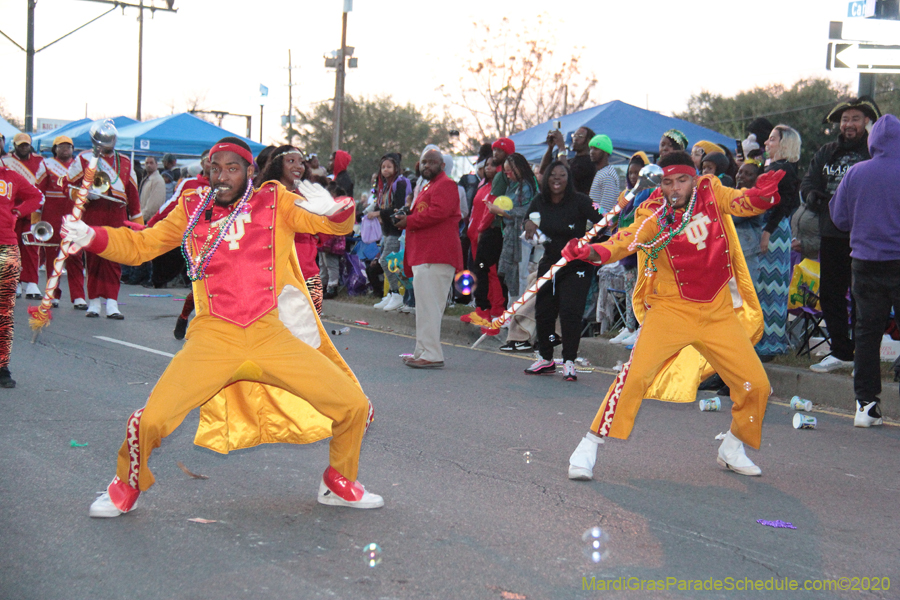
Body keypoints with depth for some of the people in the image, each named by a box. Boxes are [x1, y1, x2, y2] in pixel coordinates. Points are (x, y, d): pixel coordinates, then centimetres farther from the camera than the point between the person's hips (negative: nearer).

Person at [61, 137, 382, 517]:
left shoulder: (274, 201, 7)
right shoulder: (192, 210, 10)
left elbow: (339, 224, 4)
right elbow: (139, 245, 14)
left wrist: (335, 210, -20)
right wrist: (92, 237, -3)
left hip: (272, 334, 1)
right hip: (214, 336, -1)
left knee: (353, 405, -5)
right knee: (150, 421, -16)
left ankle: (338, 484, 23)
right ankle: (127, 488, 17)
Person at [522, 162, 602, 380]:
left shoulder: (579, 201, -12)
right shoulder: (539, 202, 4)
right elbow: (528, 221, 20)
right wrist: (529, 224, -5)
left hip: (576, 266, -5)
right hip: (549, 264, 5)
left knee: (570, 312, -13)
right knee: (543, 311, 7)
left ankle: (569, 362, -4)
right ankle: (546, 359, 24)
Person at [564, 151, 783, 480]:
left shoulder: (711, 191, -1)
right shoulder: (654, 214, -11)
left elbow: (741, 202, -12)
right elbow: (627, 240, -26)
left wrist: (760, 194, -36)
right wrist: (591, 252, -46)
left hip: (719, 312, 4)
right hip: (672, 309, -4)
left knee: (755, 385, 4)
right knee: (636, 374, -21)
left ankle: (732, 449, 29)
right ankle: (588, 448, -9)